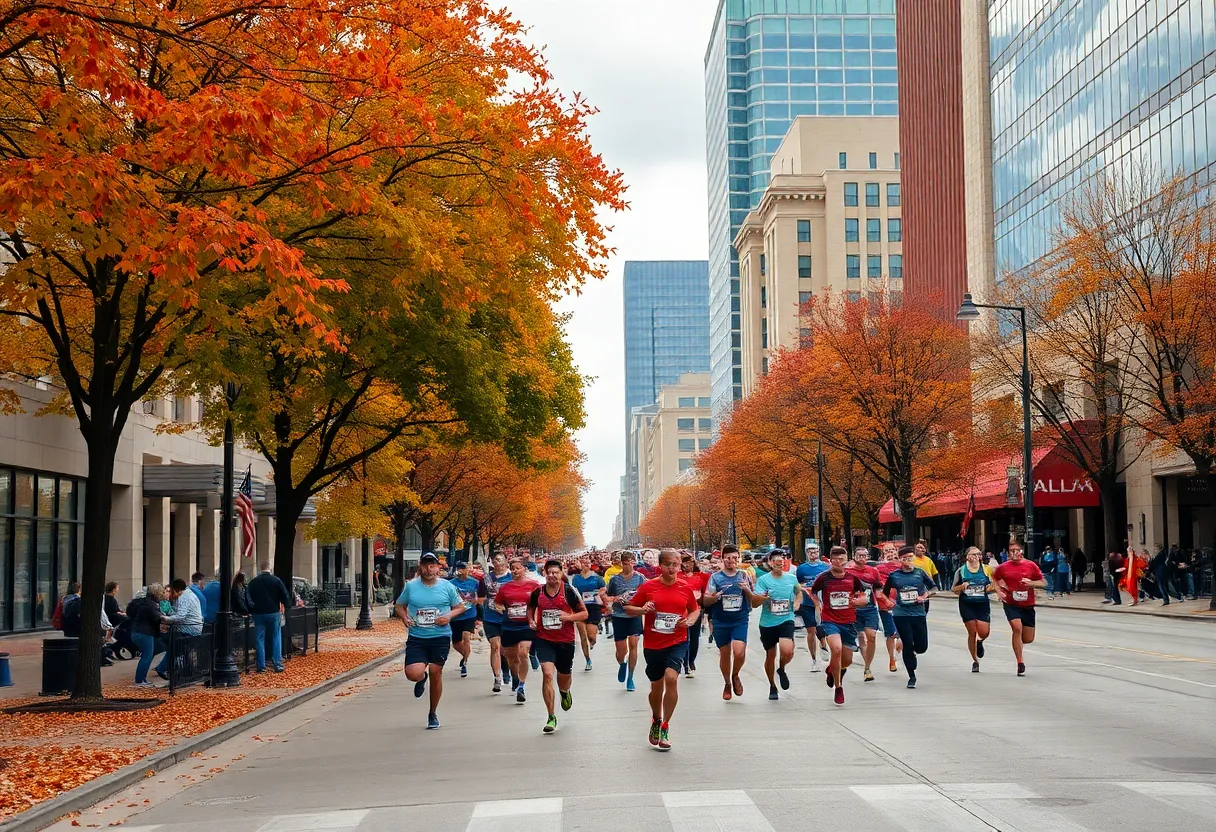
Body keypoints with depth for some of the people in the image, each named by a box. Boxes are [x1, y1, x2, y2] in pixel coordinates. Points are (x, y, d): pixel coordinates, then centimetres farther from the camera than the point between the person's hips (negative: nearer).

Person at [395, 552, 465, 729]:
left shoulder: (447, 586, 1)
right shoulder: (411, 586, 2)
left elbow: (460, 606, 11)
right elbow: (399, 606, 15)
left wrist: (449, 616, -8)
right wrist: (405, 618, -5)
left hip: (441, 637, 0)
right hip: (416, 638, 0)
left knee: (436, 673, 2)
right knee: (413, 674, -16)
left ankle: (433, 713, 23)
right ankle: (422, 679, 26)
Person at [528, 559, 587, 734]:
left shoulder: (569, 591, -7)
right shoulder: (538, 592, -1)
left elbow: (584, 613, -3)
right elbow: (531, 608, 19)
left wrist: (568, 617, -19)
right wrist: (531, 621, 0)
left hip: (565, 641, 0)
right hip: (544, 640, 0)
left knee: (564, 677, 16)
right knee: (547, 674, -17)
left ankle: (564, 692, 56)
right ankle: (552, 717, -10)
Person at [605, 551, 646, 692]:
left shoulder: (639, 577, 1)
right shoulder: (614, 579, 2)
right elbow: (606, 596, 10)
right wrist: (613, 599, -10)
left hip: (635, 615, -1)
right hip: (619, 616, 1)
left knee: (633, 645, -10)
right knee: (621, 650, 1)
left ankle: (630, 678, 3)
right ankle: (622, 665, 37)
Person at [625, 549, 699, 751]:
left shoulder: (685, 588, 2)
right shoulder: (648, 587, -3)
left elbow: (695, 610, 17)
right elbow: (628, 609, 4)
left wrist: (689, 621, -4)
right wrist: (642, 609, -16)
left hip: (677, 643, 0)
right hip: (653, 645, 0)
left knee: (671, 678, -21)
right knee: (656, 687, 10)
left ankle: (665, 728, -8)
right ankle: (656, 720, 41)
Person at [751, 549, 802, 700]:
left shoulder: (792, 578, 1)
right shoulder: (763, 580, -9)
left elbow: (799, 590, 24)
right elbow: (754, 603, -14)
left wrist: (797, 601, 4)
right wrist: (762, 597, -35)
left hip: (786, 620, 1)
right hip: (767, 623, 0)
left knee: (787, 652, -21)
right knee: (770, 655, 12)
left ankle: (782, 669, 14)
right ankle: (772, 686, 34)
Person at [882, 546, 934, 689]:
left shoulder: (920, 573, 3)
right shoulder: (894, 575, 1)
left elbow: (933, 587, 13)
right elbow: (885, 592, 15)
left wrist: (925, 597, -2)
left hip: (919, 614, 1)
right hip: (901, 614, -1)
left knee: (922, 647, 0)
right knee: (908, 645, -4)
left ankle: (911, 652, 37)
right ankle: (912, 677, 9)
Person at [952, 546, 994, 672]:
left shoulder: (986, 569, 3)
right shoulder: (961, 571, 1)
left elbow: (993, 587, 11)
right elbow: (954, 589, 6)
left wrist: (991, 588, -12)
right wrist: (962, 587, -15)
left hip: (983, 605, 1)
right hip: (967, 605, -1)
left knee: (984, 632, -9)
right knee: (972, 633, -1)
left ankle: (980, 642, 30)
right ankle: (975, 661, 14)